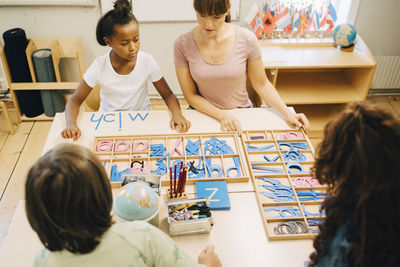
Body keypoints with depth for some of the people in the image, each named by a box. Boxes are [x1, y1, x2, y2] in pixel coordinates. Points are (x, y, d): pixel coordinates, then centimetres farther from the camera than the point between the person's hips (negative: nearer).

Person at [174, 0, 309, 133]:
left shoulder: (246, 39, -13)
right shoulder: (182, 45, -12)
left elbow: (261, 84, -1)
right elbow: (191, 95, -5)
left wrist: (288, 114, -10)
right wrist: (222, 116, -17)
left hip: (241, 112, 0)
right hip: (205, 113, 0)